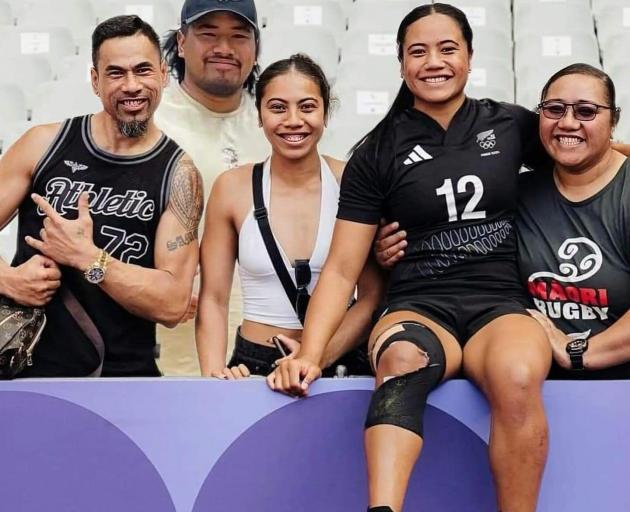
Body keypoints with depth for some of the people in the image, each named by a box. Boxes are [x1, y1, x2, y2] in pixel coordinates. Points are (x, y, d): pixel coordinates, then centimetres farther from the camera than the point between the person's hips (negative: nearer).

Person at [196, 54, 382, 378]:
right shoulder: (232, 189, 3)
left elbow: (373, 296, 1)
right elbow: (213, 299, 6)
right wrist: (214, 373, -9)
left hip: (341, 362, 0)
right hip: (254, 365, 1)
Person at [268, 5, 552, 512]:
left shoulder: (512, 126, 11)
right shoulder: (377, 155, 8)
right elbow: (341, 270, 4)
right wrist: (310, 354, -8)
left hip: (500, 307, 1)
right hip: (418, 309, 0)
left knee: (518, 376, -36)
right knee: (405, 356, -39)